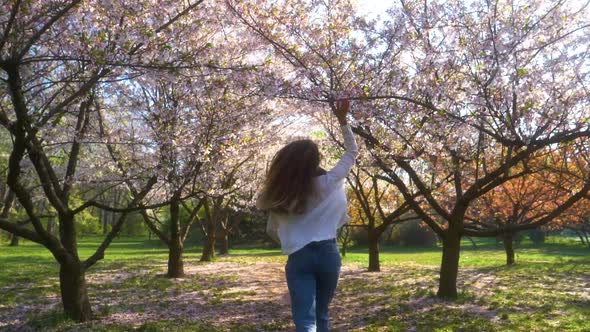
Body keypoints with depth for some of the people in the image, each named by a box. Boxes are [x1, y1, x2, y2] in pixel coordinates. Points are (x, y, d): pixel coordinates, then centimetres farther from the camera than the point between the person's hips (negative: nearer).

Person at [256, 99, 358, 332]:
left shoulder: (280, 194, -3)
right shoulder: (329, 182, -6)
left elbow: (272, 231, 8)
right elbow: (352, 152, 7)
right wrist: (343, 120, 9)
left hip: (298, 258, -1)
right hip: (328, 253, 1)